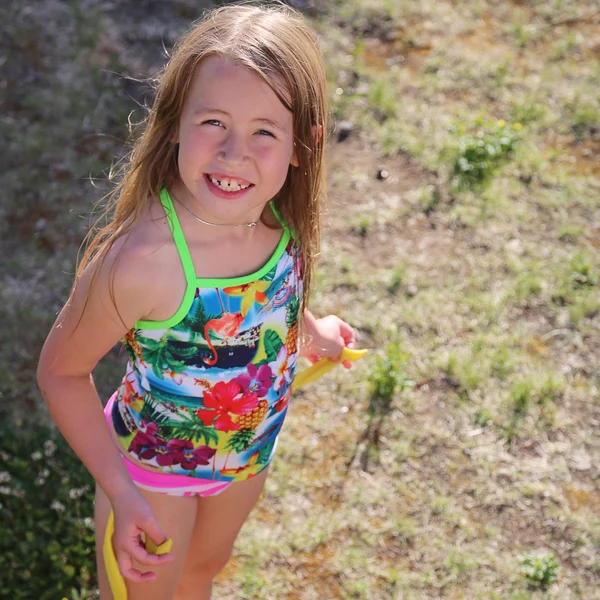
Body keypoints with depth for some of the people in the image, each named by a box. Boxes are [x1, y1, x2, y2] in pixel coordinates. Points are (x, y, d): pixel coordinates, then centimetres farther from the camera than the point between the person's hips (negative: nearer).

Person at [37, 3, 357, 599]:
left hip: (248, 455, 5)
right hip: (152, 465, -5)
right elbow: (61, 370, -24)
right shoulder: (138, 260, -39)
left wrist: (310, 330, 19)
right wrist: (121, 491, -26)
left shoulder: (282, 218, -22)